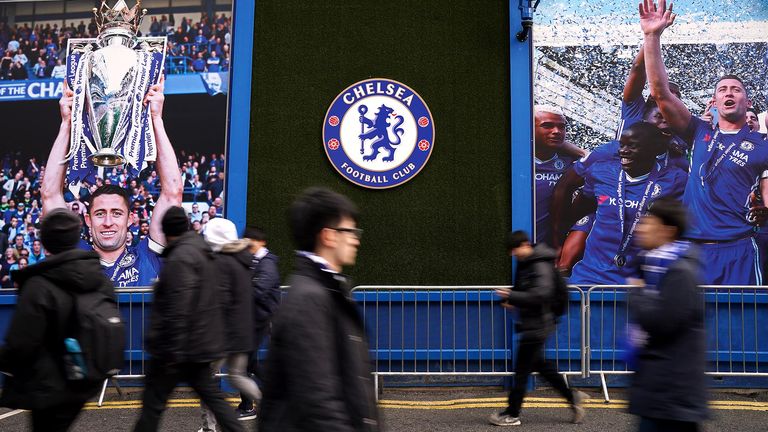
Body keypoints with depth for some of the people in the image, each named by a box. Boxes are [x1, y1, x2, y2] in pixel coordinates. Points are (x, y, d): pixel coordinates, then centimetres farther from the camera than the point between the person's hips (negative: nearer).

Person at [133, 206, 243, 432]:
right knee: (212, 396, 13)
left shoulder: (180, 258, -16)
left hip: (179, 348, -9)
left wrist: (172, 353, -20)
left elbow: (179, 311, -23)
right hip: (201, 345, 9)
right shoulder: (202, 251, 12)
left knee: (153, 402, 2)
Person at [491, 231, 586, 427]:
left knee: (522, 369, -1)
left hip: (537, 325, -10)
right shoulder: (525, 263, 11)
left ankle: (512, 414, 10)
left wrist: (512, 296, -27)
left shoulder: (541, 267, -19)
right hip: (531, 324, 10)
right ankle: (572, 396, 28)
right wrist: (513, 300, 5)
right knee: (540, 364, 19)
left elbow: (540, 295, -30)